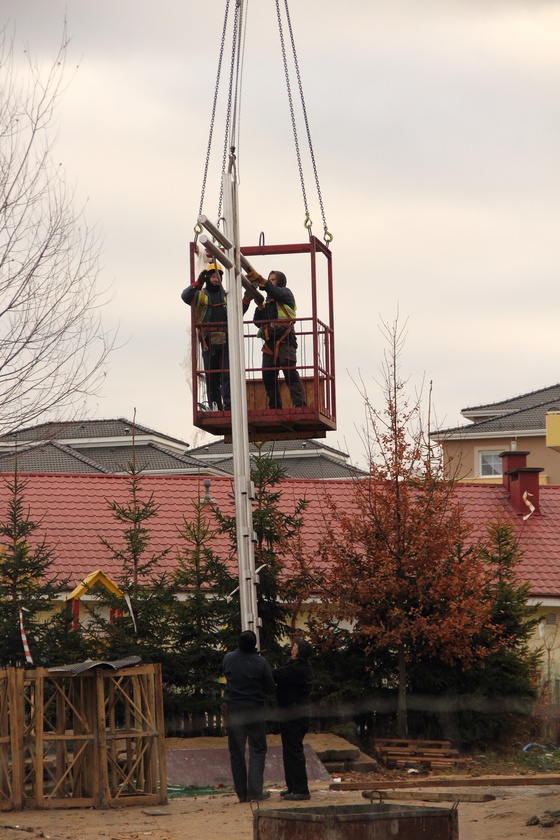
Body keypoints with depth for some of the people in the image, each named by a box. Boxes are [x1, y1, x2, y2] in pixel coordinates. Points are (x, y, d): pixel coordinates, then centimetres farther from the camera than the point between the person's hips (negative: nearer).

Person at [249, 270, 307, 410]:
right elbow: (258, 322, 23)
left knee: (290, 371, -19)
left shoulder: (286, 293, 10)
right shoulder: (267, 300, 28)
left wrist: (260, 280, -27)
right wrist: (260, 307, 4)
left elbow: (275, 291, -15)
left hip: (284, 339, -7)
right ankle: (274, 407, 5)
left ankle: (300, 404, -25)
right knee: (268, 376, 1)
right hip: (269, 343, 7)